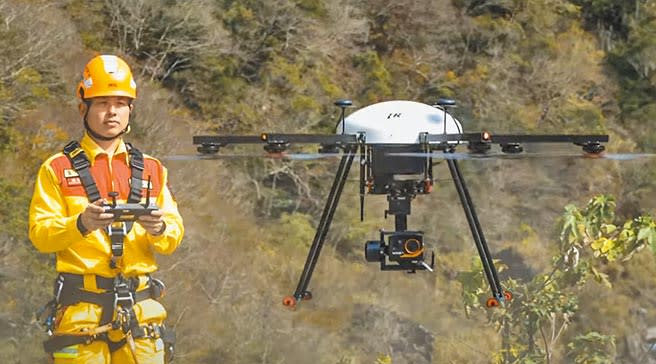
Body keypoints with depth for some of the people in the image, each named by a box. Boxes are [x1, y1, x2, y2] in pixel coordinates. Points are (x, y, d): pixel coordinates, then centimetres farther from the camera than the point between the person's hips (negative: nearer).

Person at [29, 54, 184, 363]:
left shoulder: (152, 170, 17)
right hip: (80, 308, -3)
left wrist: (159, 228, -13)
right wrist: (81, 224, -21)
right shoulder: (58, 169, 7)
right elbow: (39, 233, -2)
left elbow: (174, 236, 10)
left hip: (140, 310, 3)